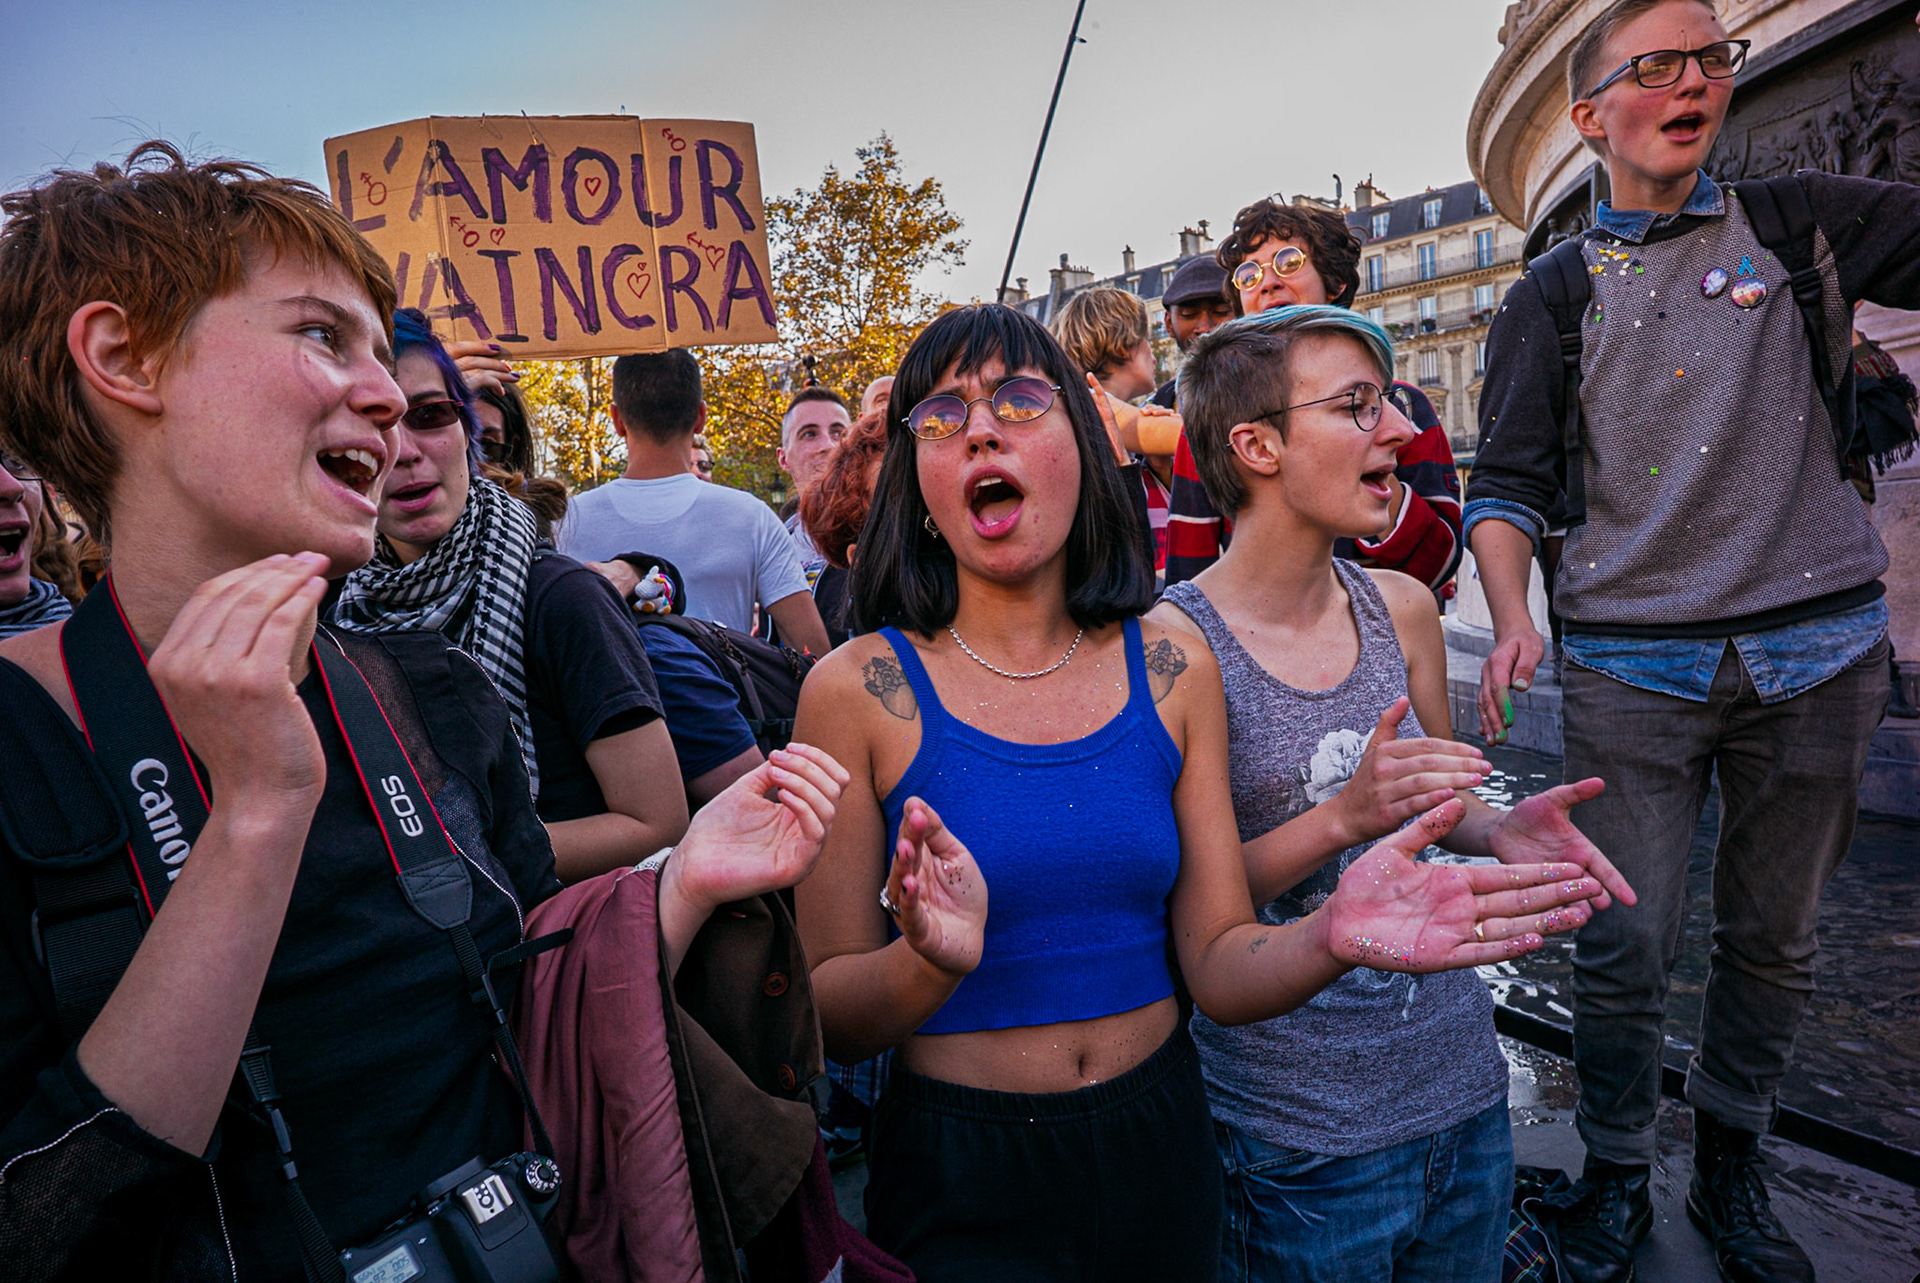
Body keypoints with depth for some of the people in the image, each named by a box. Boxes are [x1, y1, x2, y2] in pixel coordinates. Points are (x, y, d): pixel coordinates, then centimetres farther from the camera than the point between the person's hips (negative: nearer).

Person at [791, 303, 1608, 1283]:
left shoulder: (1172, 670, -5)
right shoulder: (857, 690, -12)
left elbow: (1218, 970, -5)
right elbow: (829, 1020, -11)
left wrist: (1330, 938, -24)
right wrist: (934, 959, -31)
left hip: (1158, 1155, 4)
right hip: (960, 1174, -3)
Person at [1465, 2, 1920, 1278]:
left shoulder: (1804, 221, 10)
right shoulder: (1549, 301, 7)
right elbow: (1510, 485, 0)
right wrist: (1512, 619, -15)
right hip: (1632, 667, -1)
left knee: (1774, 942, 13)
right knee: (1625, 951, 2)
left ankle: (1732, 1174, 34)